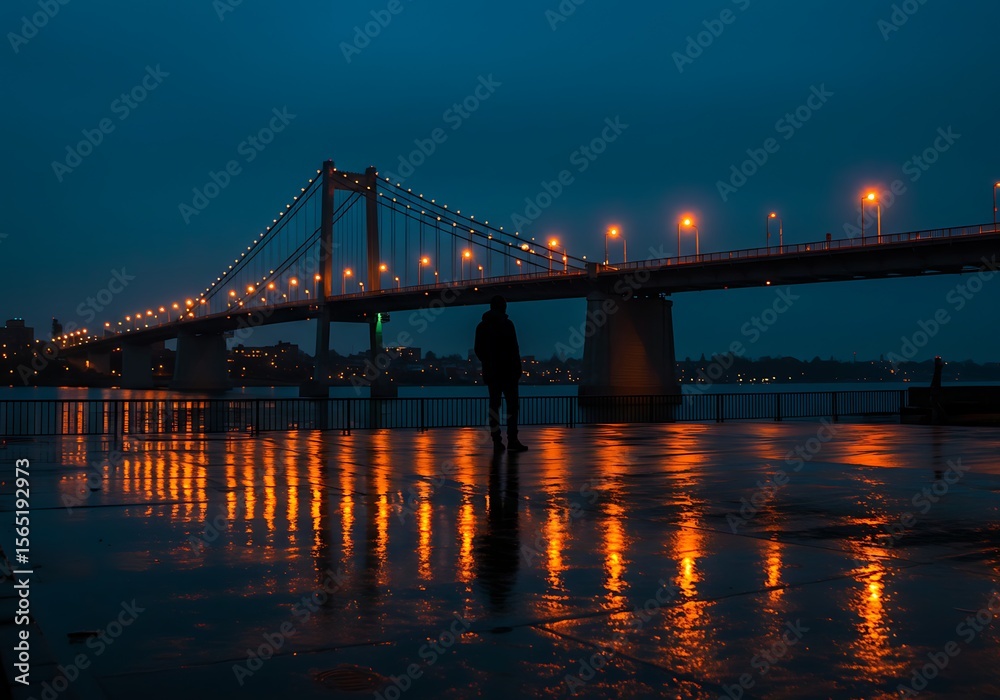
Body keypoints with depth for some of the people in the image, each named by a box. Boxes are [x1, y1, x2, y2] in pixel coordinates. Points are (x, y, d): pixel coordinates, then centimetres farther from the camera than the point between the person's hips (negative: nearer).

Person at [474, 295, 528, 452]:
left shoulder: (481, 326, 10)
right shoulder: (506, 324, -7)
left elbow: (478, 350, 12)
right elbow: (514, 349, -11)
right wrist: (517, 368, -5)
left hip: (490, 371, 5)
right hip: (507, 371, -5)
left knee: (494, 405, 6)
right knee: (512, 404, -3)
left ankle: (497, 441, 3)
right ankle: (512, 440, -10)